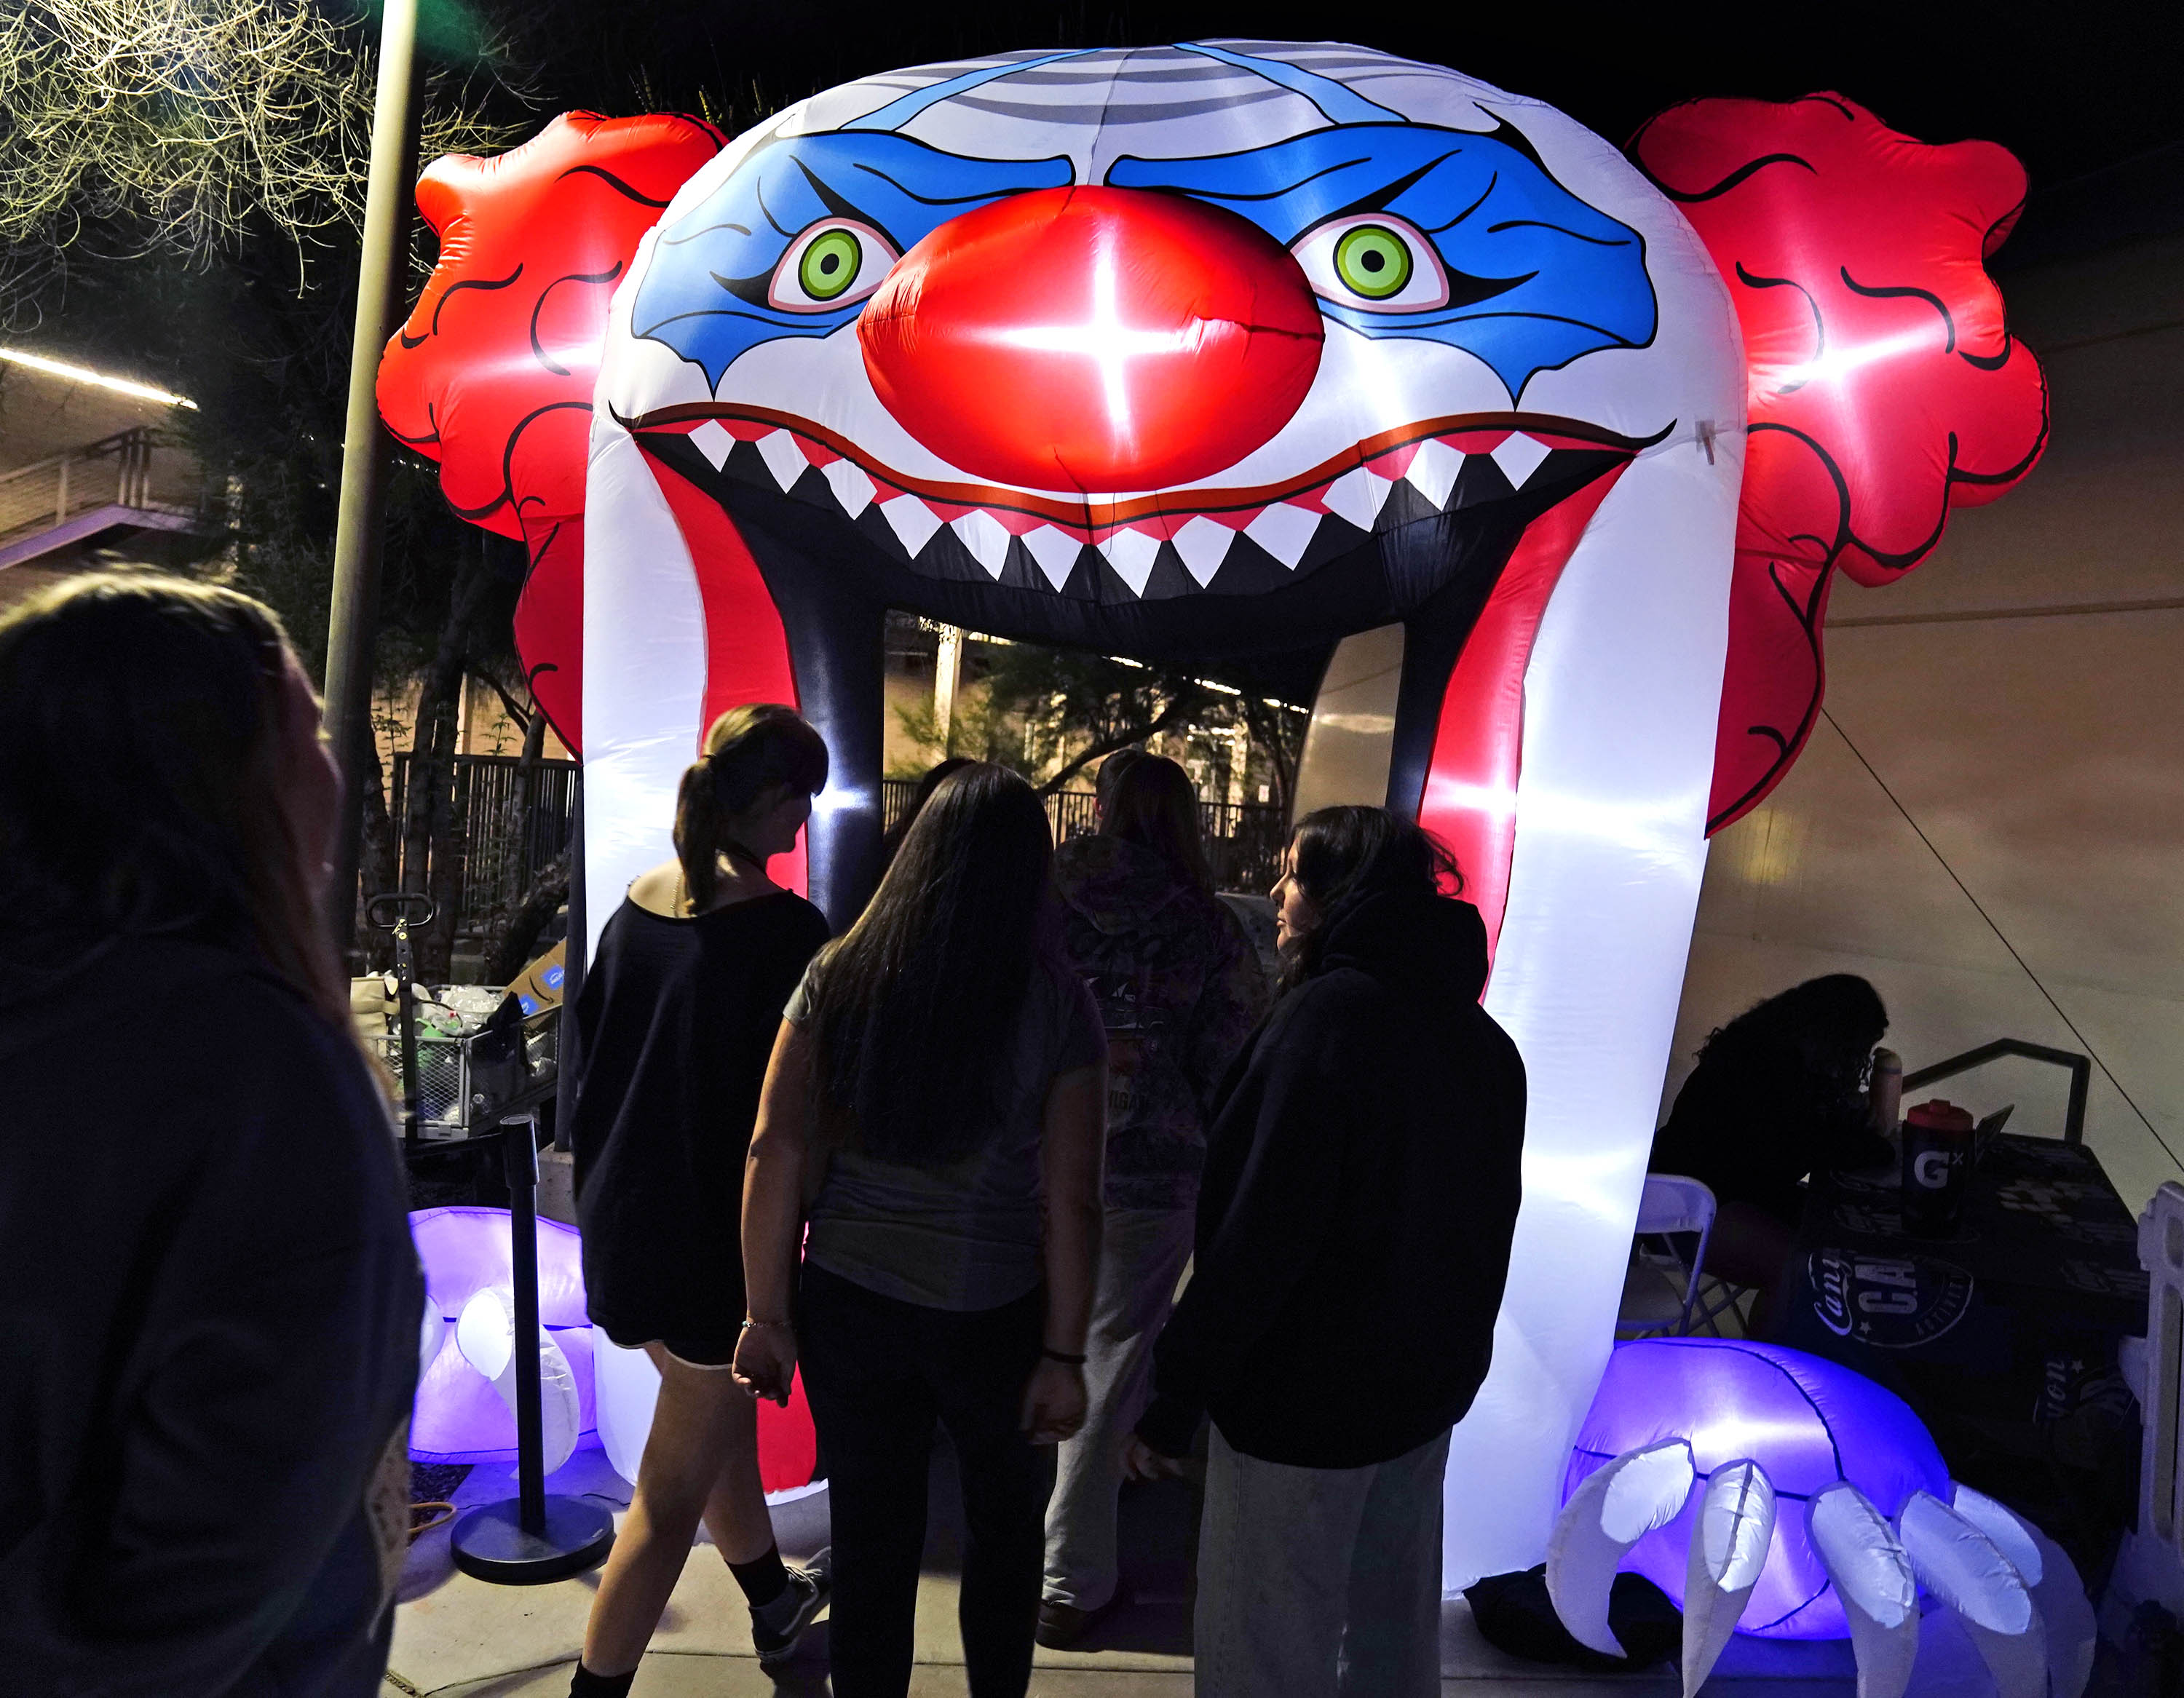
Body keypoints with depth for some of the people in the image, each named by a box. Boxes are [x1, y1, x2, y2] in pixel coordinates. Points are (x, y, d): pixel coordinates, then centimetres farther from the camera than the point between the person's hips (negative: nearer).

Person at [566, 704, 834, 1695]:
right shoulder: (786, 930, -20)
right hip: (718, 1232, -8)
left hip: (623, 1215, 8)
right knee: (674, 1487, 7)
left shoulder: (636, 906, 1)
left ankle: (774, 1603, 48)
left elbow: (589, 1048, 9)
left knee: (719, 1415, 26)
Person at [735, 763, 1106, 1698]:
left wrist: (769, 1316, 0)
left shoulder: (838, 978, -8)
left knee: (870, 1546, 19)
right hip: (994, 1317, -1)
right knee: (1005, 1529, 25)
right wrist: (1064, 1356, -4)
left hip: (851, 1305, 2)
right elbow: (1070, 1198, -12)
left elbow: (776, 1156, -8)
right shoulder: (1056, 1002, -12)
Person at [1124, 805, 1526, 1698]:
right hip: (1428, 1387, 8)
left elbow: (1261, 1228, -23)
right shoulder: (1480, 1037, 7)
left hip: (1305, 1392, -8)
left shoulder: (1329, 1012, -18)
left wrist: (1175, 1395, -17)